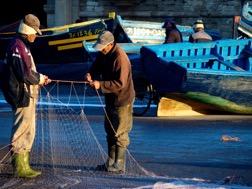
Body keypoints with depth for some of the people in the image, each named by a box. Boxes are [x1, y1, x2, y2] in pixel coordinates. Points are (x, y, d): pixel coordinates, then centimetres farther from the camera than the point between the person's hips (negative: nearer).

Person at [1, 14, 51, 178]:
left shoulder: (23, 46, 16)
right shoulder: (18, 46, -17)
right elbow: (24, 74, -22)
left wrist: (39, 78, 8)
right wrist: (40, 78, -7)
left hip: (27, 96, 11)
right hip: (22, 96, -11)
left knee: (28, 132, 16)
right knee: (22, 132, -6)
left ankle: (23, 165, 23)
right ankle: (20, 168, -1)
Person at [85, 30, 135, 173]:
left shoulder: (120, 58, -26)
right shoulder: (103, 54, 1)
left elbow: (120, 83, -28)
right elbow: (97, 67, 11)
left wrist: (101, 85, -30)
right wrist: (91, 74, -12)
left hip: (122, 100, -9)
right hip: (110, 99, 9)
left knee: (120, 134, -3)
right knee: (110, 131, 17)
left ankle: (119, 166, 3)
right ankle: (111, 162, 27)